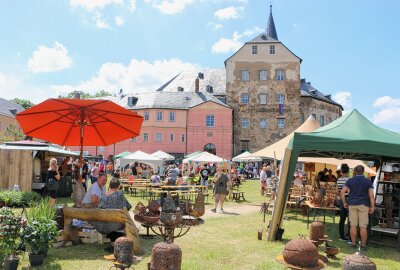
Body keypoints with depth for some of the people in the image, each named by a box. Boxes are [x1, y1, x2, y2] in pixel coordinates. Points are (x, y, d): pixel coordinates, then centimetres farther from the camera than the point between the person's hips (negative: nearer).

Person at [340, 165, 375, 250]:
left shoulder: (350, 180, 2)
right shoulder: (368, 181, 1)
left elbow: (342, 192, -5)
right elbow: (371, 195, -7)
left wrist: (344, 202, 5)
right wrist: (372, 207, -2)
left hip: (352, 205, 1)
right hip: (363, 205, -1)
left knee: (353, 225, 5)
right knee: (363, 226, 3)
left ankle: (353, 243, 11)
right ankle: (363, 245, 7)